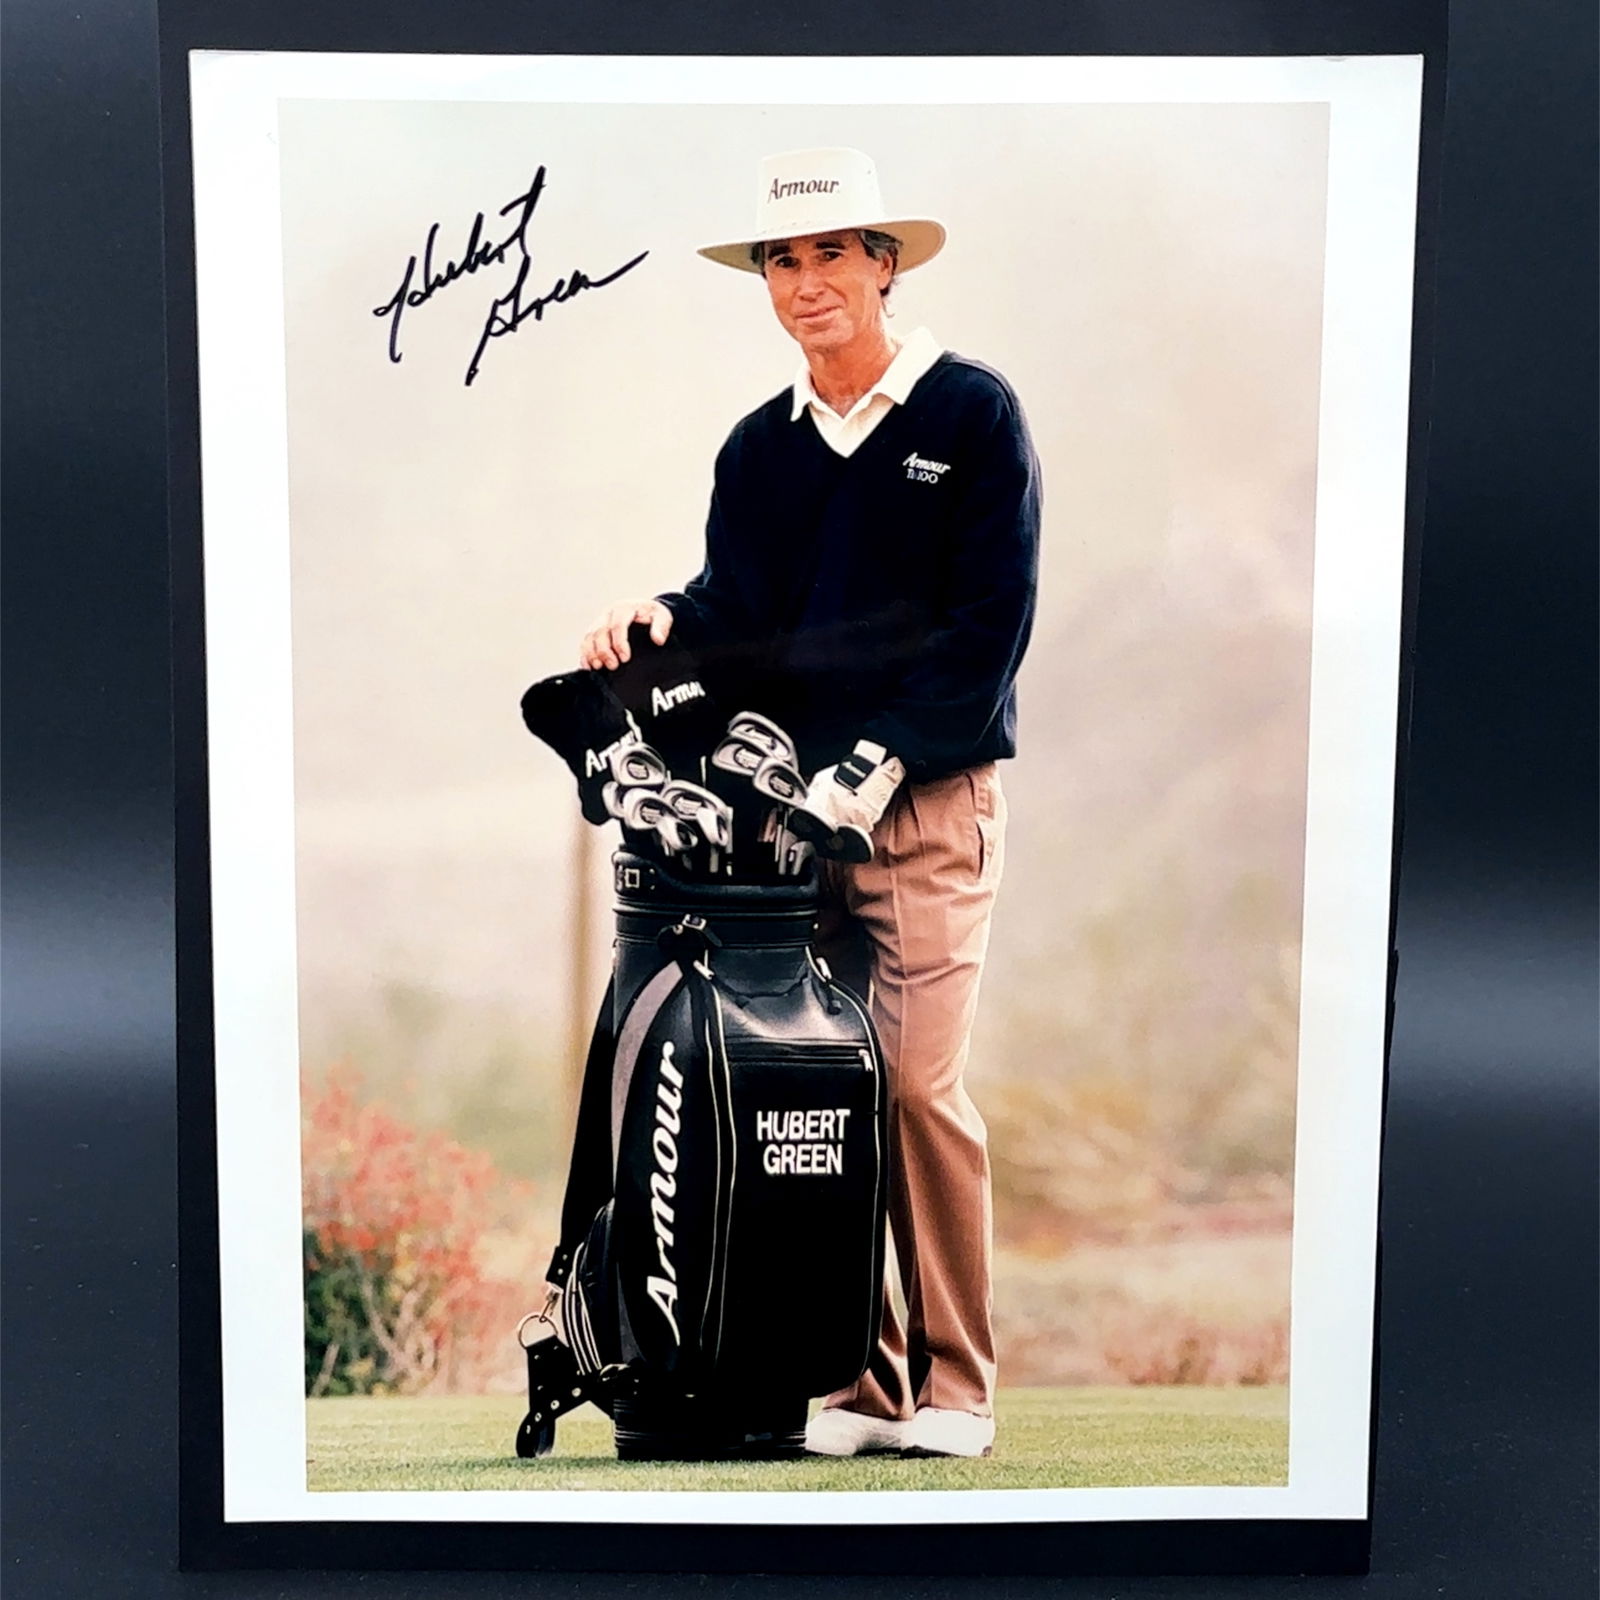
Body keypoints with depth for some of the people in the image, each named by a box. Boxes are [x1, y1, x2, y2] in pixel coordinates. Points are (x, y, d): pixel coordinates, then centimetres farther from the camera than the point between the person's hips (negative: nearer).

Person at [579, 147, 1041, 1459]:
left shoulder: (973, 413, 1)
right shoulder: (757, 448, 16)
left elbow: (989, 623, -6)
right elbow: (739, 621, 11)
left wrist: (876, 765, -13)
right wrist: (665, 617, -11)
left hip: (932, 809, -4)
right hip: (792, 810, 5)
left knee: (919, 1084, -8)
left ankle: (957, 1386, 6)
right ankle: (859, 1379, 14)